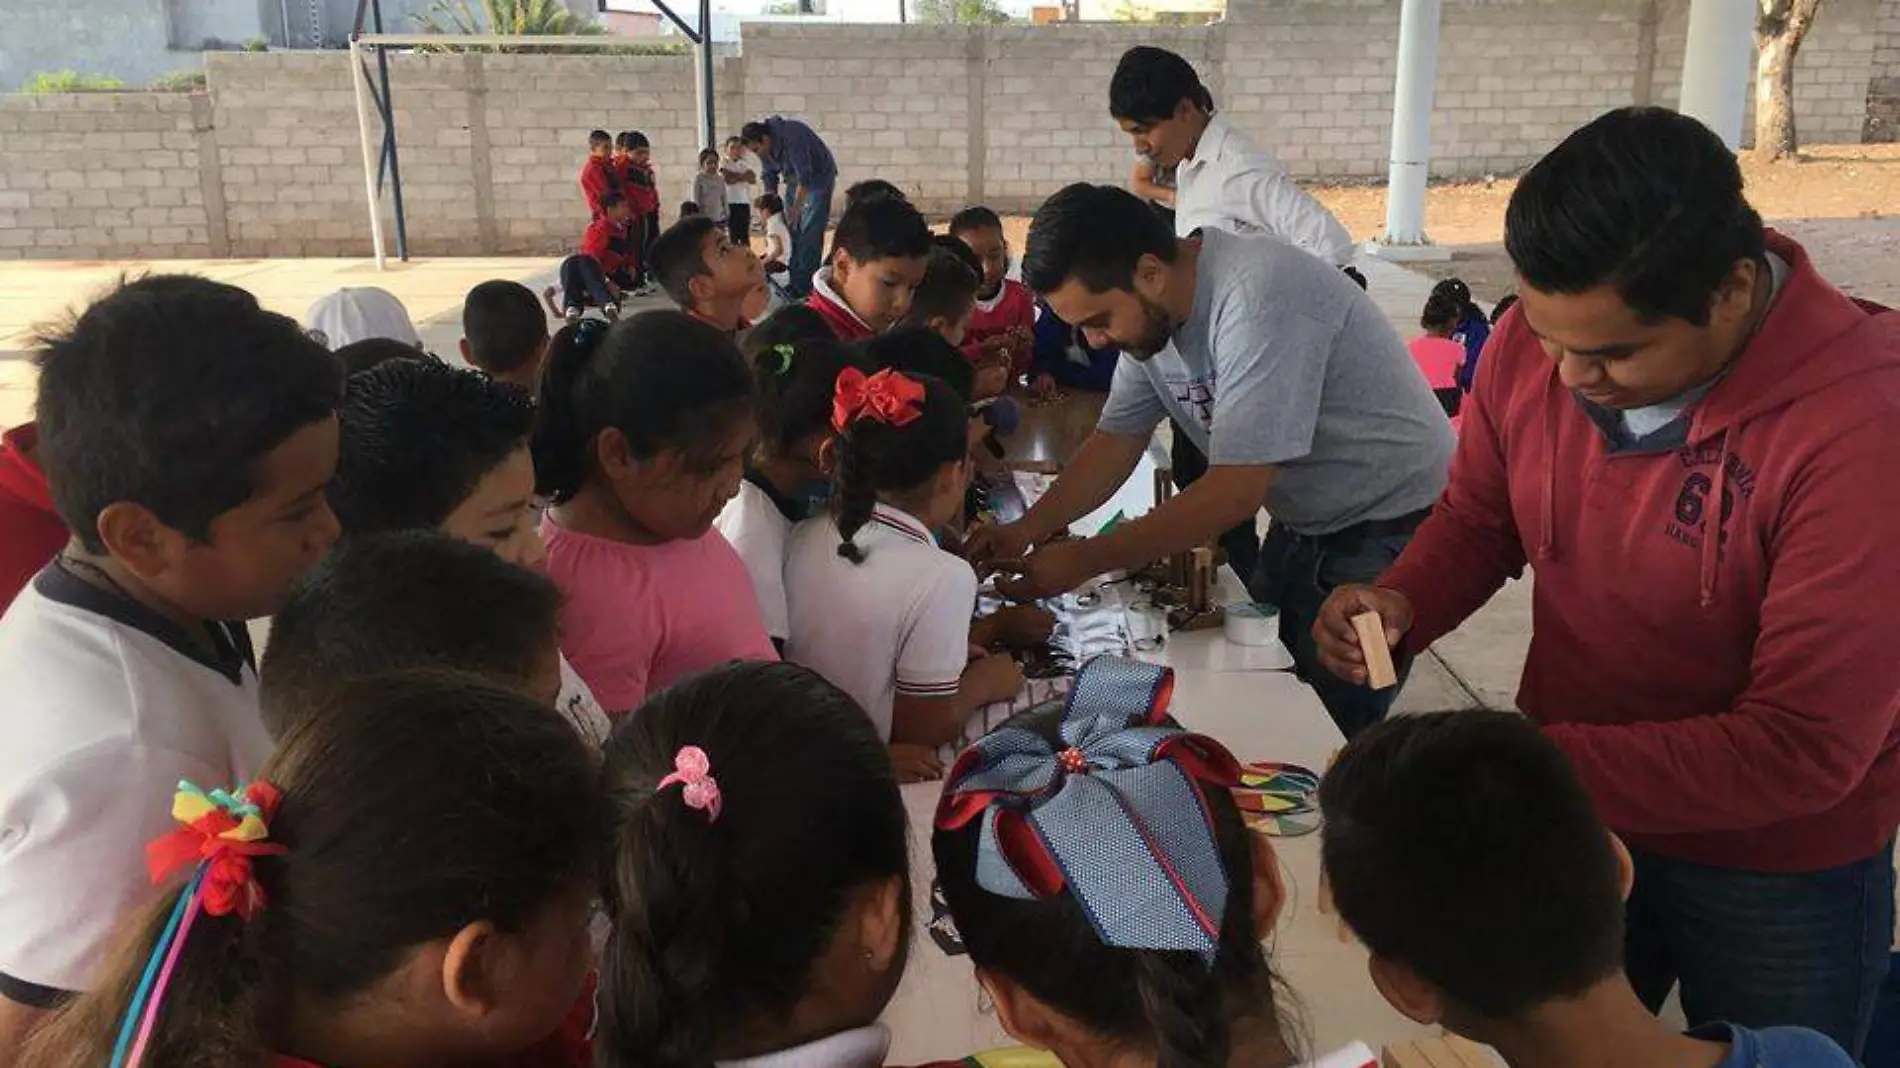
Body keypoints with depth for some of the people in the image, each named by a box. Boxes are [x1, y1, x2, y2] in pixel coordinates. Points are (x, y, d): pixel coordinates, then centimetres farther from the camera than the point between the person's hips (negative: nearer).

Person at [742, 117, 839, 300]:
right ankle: (794, 280, 5)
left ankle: (803, 286, -14)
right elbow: (769, 177, 5)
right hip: (794, 179, 8)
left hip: (818, 176, -8)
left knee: (810, 231, -13)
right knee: (792, 230, 1)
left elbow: (805, 176, -30)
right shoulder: (764, 148, -7)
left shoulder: (791, 137, -31)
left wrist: (796, 208, -27)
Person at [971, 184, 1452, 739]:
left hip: (1388, 524, -8)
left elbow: (1236, 492, -31)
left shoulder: (1258, 298, -31)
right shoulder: (1148, 311, -4)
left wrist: (1084, 560, -27)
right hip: (1303, 522, 8)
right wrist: (1025, 531, -10)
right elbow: (1116, 441, 5)